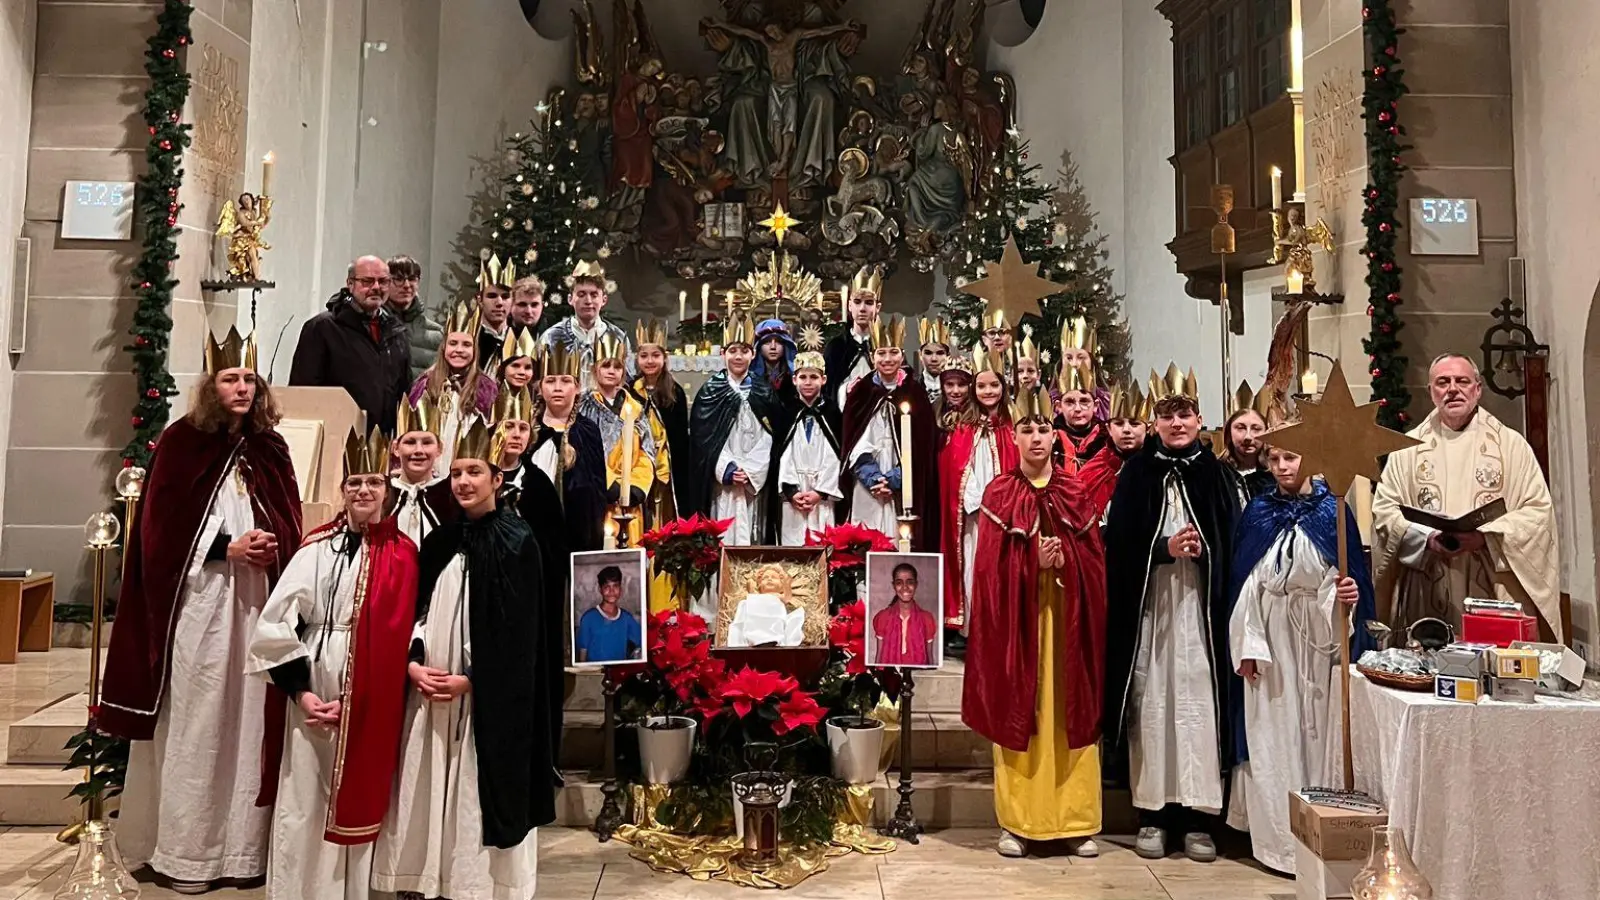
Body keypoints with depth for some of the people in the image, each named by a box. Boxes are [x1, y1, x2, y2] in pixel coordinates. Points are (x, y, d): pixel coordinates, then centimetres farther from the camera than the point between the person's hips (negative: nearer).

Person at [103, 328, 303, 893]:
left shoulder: (270, 449, 11)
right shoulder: (181, 443, -1)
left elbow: (289, 530, 14)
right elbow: (162, 533, -5)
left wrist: (271, 551, -7)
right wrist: (228, 549, -13)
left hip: (257, 605, 4)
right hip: (198, 604, -4)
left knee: (248, 720, 5)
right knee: (196, 723, 1)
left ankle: (243, 844, 14)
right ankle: (186, 850, 12)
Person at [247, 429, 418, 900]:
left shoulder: (404, 554, 0)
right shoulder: (318, 547, 0)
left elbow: (405, 631, -2)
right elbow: (274, 623, -4)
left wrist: (368, 694, -8)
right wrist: (300, 690, -10)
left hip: (372, 698, 0)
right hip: (315, 687, 0)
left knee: (359, 799, 9)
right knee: (304, 801, 6)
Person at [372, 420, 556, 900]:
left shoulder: (517, 541, -7)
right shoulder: (440, 540, 11)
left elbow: (518, 630, -12)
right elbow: (416, 609, 11)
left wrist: (469, 679, -15)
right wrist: (413, 663, -5)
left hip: (489, 698, -6)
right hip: (430, 691, 6)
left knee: (480, 795, 0)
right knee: (430, 794, 10)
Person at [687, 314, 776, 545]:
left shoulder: (762, 392, 9)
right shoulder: (709, 392, 5)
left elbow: (767, 437, 3)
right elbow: (703, 436, 0)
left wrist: (750, 471, -10)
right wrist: (727, 469, -11)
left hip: (754, 479, 1)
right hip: (720, 479, -1)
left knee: (749, 535, 0)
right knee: (723, 535, -4)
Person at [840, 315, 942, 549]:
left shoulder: (914, 392, 4)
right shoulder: (862, 392, 6)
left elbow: (920, 444, -1)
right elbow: (853, 443, 2)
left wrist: (893, 478, -10)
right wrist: (873, 478, -10)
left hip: (904, 489, -1)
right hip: (867, 490, 1)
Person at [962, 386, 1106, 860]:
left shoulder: (1074, 494, 7)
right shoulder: (999, 494, 1)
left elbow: (1094, 562, 4)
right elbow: (992, 568, -5)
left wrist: (1064, 560, -14)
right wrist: (1034, 563, -19)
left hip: (1066, 617, 2)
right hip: (1017, 616, -2)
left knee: (1071, 712, 5)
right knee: (1017, 714, 2)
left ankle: (1076, 821, 14)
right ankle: (1016, 822, 10)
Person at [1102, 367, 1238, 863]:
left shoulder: (1214, 473, 7)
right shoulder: (1136, 473, 4)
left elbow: (1233, 545, 6)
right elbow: (1119, 544, -1)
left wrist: (1202, 551, -12)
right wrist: (1166, 549, -13)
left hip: (1200, 606, 1)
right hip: (1148, 606, -1)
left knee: (1198, 700, -2)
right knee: (1152, 701, 0)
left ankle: (1197, 816, 7)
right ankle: (1152, 814, 9)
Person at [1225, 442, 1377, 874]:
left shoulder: (1333, 509, 0)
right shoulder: (1258, 512, 3)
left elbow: (1352, 573, 0)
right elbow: (1245, 583, 2)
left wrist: (1349, 593, -23)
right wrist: (1246, 645, -3)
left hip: (1322, 634, -1)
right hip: (1271, 635, 1)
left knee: (1320, 726, 4)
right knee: (1273, 733, 4)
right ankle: (1279, 836, 12)